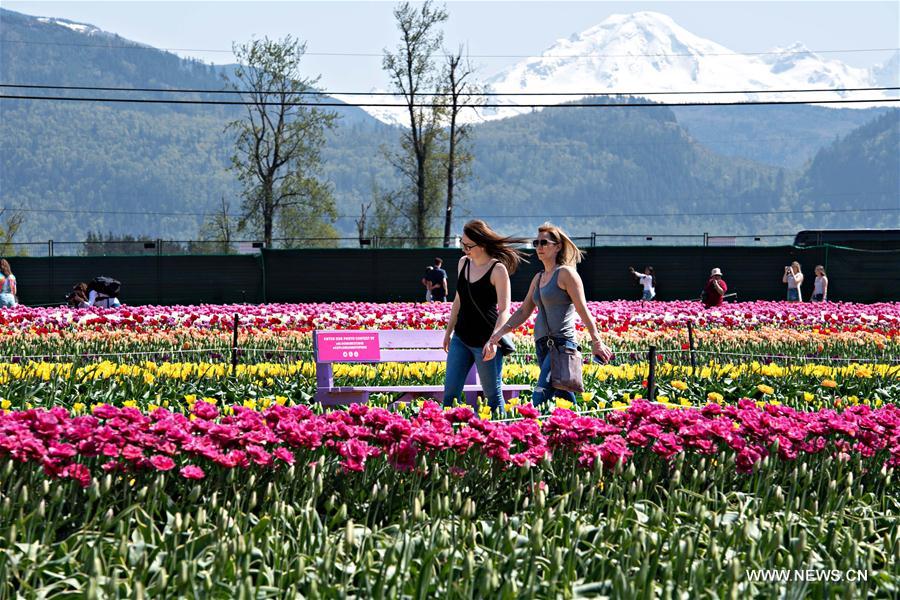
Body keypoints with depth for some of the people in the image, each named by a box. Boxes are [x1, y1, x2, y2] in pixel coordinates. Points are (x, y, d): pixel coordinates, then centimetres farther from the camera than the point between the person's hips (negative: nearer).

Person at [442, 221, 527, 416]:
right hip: (461, 339, 7)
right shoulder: (463, 263, 6)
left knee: (493, 395, 2)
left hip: (485, 341, -7)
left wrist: (493, 341, -29)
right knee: (450, 392, 5)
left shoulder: (498, 270, -14)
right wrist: (449, 331, 20)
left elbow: (504, 310, -18)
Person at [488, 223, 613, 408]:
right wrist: (500, 331, 8)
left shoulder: (566, 273, -5)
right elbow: (523, 312, 20)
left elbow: (583, 310, -9)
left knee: (540, 397, -18)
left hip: (562, 342, -8)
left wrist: (596, 342, -11)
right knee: (564, 397, 10)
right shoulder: (538, 278, 18)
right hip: (542, 344, 8)